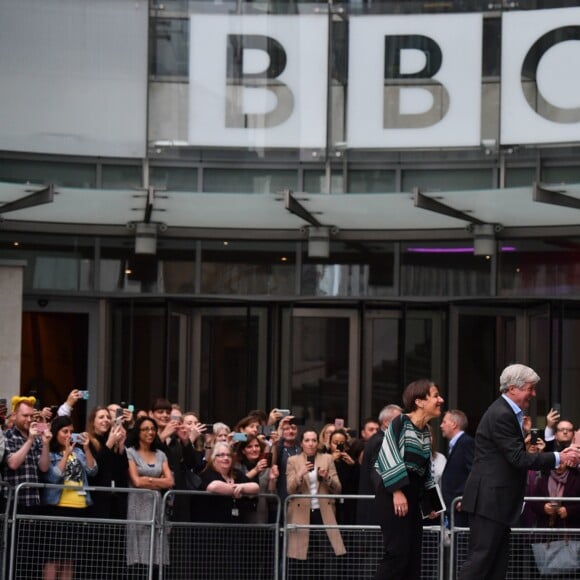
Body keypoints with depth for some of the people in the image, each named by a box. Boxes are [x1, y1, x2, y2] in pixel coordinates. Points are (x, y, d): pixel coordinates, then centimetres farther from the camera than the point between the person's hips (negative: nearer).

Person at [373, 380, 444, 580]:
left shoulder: (426, 431, 14)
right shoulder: (400, 422, -8)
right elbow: (388, 457, -16)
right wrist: (397, 492, -21)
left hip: (412, 495, 8)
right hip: (393, 494, -8)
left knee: (413, 556, 5)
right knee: (398, 553, -13)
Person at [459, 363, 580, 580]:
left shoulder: (509, 412, 14)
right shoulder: (501, 415, -18)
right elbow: (518, 458, -23)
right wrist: (558, 458, -20)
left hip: (497, 499, 11)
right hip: (489, 499, -11)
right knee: (480, 558, -10)